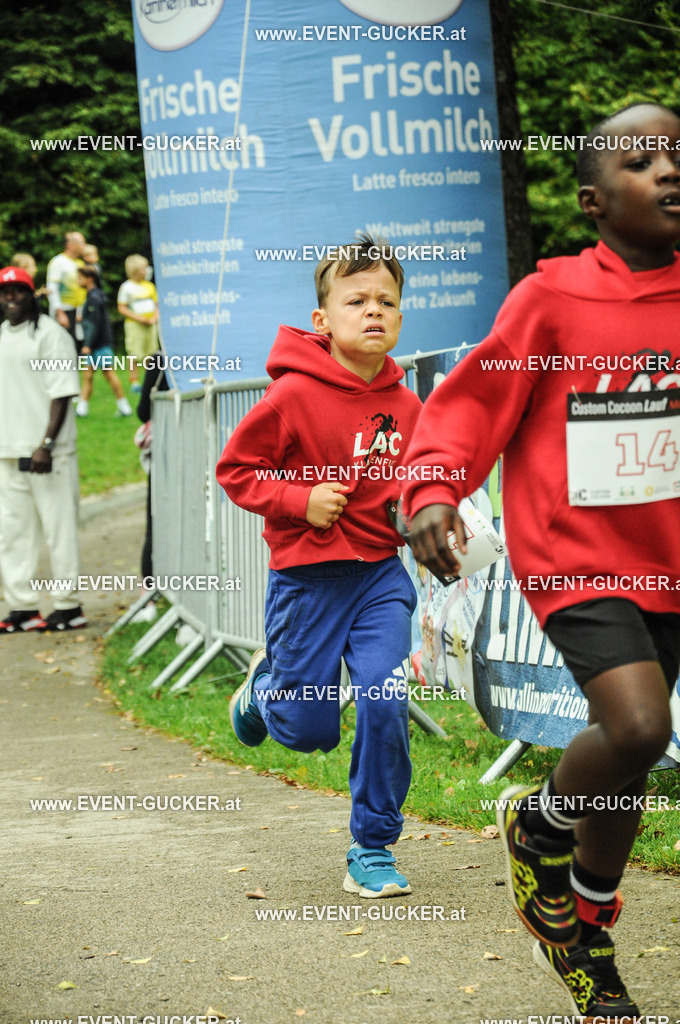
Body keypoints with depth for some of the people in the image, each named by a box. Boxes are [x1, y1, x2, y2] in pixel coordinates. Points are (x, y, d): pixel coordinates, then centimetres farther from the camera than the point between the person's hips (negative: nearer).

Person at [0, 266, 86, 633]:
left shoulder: (50, 334, -7)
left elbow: (62, 393, -12)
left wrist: (46, 444, -19)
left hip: (47, 454, -7)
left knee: (58, 526, -4)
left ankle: (68, 606, 1)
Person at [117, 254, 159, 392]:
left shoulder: (149, 286, 11)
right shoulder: (126, 287, -3)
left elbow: (157, 305, 15)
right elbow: (122, 308, -4)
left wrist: (154, 318, -5)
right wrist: (138, 318, -14)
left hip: (150, 323, 4)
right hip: (134, 324, -4)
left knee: (151, 353, 4)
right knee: (135, 354, -6)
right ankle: (134, 381, 0)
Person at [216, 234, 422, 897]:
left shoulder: (404, 405, 1)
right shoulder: (293, 395, -14)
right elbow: (235, 469, -7)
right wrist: (299, 500, -19)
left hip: (381, 574, 3)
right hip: (306, 577, -3)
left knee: (385, 704, -12)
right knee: (308, 729, 5)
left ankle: (373, 851, 3)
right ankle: (266, 685, 43)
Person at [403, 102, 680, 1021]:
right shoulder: (553, 296, -9)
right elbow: (472, 401, -8)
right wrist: (432, 492, -23)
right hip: (576, 554, -5)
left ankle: (587, 930, 34)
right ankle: (545, 823, 9)